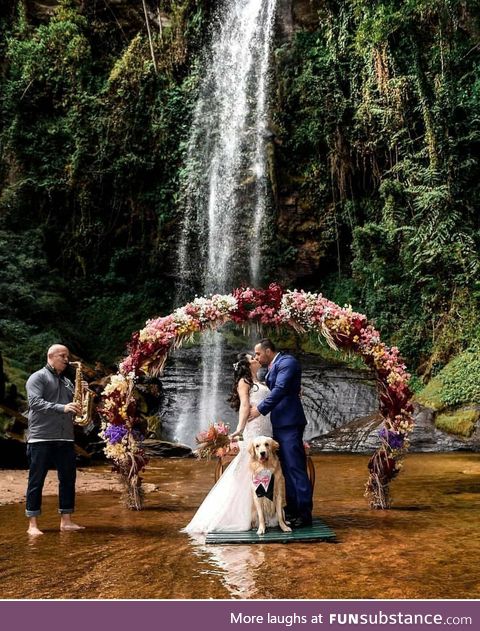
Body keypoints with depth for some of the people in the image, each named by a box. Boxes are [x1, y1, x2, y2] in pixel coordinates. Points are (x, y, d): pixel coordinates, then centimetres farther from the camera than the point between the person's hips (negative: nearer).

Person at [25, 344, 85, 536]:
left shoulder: (67, 382, 18)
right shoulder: (37, 377, -3)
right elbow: (35, 402, -17)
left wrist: (79, 406, -1)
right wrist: (62, 408, -26)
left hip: (65, 439, 7)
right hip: (41, 438, -7)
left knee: (68, 478, 7)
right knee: (36, 481, 0)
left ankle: (66, 521, 15)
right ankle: (32, 524, 7)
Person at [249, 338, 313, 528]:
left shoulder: (286, 362, -9)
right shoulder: (273, 367, 18)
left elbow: (280, 389, -19)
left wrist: (260, 409, -15)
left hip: (289, 423, -10)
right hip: (279, 425, 10)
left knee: (296, 468, -7)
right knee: (287, 468, 14)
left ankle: (304, 514, -3)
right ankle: (292, 509, 22)